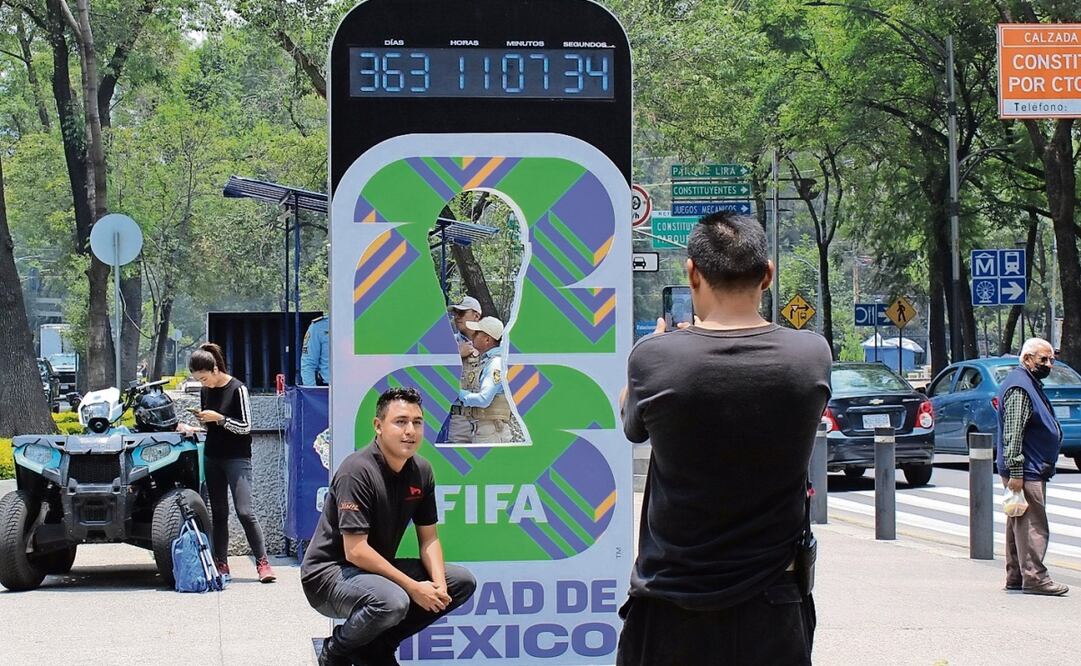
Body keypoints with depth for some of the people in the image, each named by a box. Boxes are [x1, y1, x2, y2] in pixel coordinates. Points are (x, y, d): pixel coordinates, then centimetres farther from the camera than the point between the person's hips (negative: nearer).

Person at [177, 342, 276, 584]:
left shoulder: (237, 389, -11)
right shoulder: (205, 391, 7)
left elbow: (245, 427, -11)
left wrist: (219, 418, -20)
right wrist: (193, 427, -1)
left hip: (237, 458, -6)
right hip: (212, 457, 6)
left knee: (245, 511, -14)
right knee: (218, 512, 7)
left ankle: (262, 562, -11)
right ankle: (221, 564, 11)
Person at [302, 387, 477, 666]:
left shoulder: (421, 471, 2)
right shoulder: (357, 471, -23)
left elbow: (428, 539, 8)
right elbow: (356, 551, -27)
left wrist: (439, 585, -12)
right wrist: (414, 587, -24)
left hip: (377, 569, 9)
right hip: (329, 571, -9)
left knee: (462, 582, 4)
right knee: (392, 600, -37)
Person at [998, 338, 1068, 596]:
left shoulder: (1031, 385, 19)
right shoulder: (1019, 388, -15)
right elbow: (1013, 434, -21)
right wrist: (1016, 473, -24)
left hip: (1034, 470, 11)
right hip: (1026, 470, -11)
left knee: (1020, 524, 12)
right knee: (1032, 525, -11)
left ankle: (1016, 577, 16)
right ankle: (1034, 577, -11)